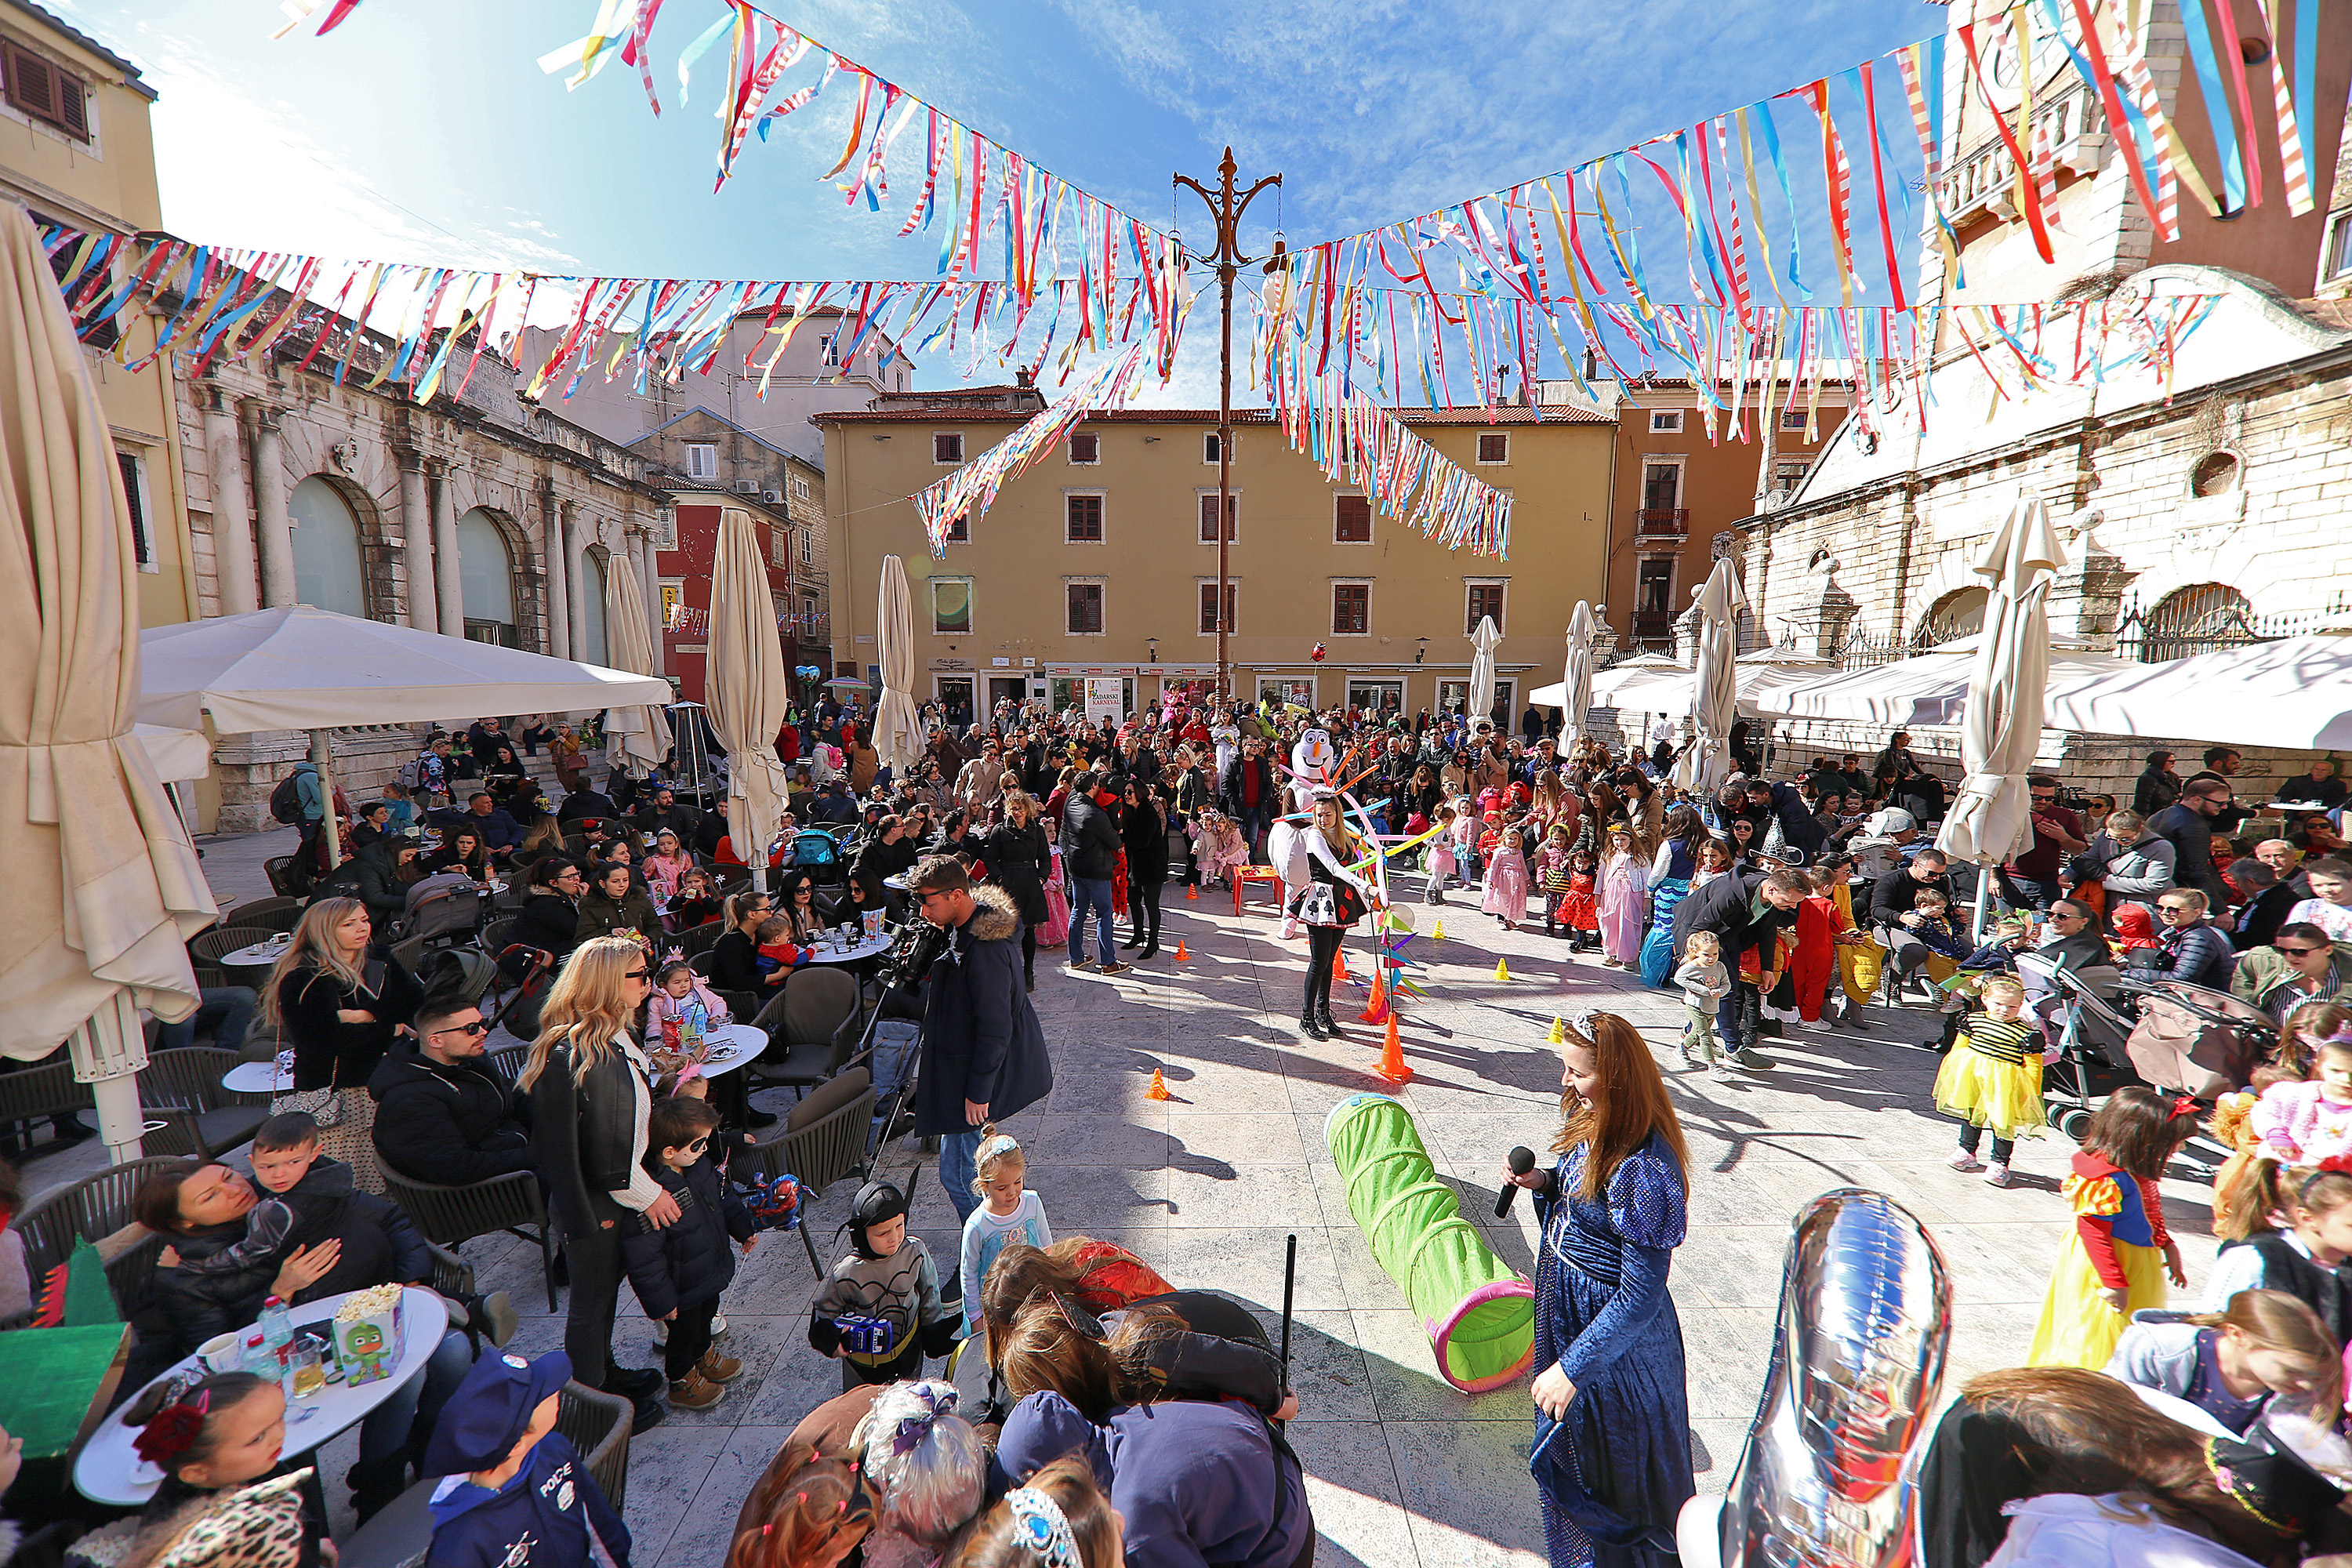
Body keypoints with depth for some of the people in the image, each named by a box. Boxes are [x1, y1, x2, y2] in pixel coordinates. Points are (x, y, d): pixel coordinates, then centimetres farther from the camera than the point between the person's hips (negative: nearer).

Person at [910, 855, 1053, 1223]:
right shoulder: (965, 927, 1)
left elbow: (995, 1029, -25)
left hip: (977, 1074, -10)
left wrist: (978, 1091, -20)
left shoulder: (983, 950, -29)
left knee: (957, 1174, 0)